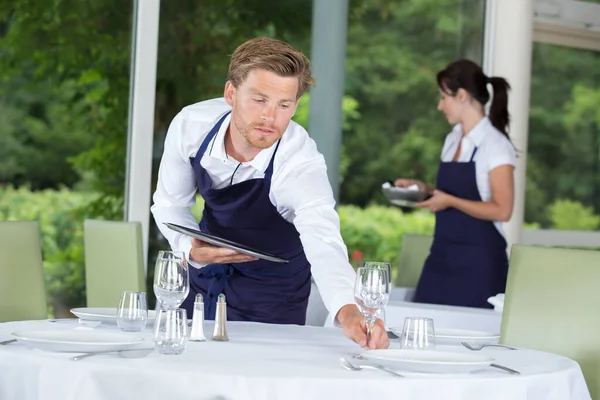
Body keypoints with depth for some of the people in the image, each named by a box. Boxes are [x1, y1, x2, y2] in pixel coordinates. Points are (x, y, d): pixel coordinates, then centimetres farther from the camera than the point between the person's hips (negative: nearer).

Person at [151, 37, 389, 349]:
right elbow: (170, 203, -6)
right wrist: (190, 248, -27)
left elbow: (323, 244, -52)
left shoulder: (302, 163, -35)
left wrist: (348, 310, -71)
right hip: (206, 271, 3)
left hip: (272, 287, -3)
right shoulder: (190, 125, -24)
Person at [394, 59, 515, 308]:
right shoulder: (452, 140, 12)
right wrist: (424, 189, 7)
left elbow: (502, 211, -17)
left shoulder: (495, 144, -11)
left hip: (479, 260, -7)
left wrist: (449, 201, -16)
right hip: (442, 256, 7)